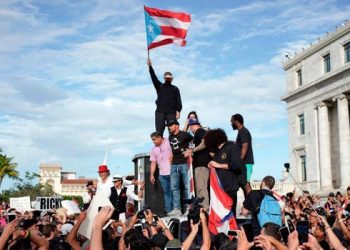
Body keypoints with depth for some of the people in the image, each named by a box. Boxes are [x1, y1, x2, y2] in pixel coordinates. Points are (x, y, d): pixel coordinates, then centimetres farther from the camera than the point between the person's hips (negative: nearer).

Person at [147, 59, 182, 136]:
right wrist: (150, 66, -9)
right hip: (160, 112, 1)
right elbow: (154, 77, 4)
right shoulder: (159, 86, 18)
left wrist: (178, 111, -7)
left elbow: (178, 100, 7)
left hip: (171, 112, 0)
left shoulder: (175, 88, 17)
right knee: (159, 131, -6)